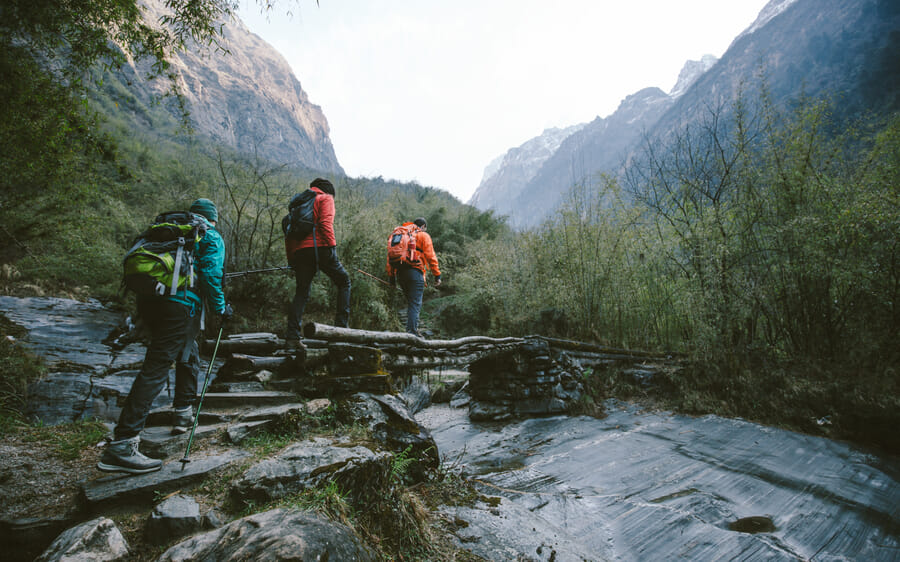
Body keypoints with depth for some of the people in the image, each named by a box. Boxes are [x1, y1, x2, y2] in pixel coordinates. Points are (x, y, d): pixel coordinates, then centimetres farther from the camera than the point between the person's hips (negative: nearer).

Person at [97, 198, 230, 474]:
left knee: (188, 353, 25)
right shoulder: (212, 238, 7)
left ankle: (184, 414, 35)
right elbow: (210, 274, -7)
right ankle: (121, 445, -16)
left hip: (148, 300, 8)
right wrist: (220, 308, 1)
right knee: (156, 369, -12)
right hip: (179, 304, -8)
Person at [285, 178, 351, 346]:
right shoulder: (325, 198, 10)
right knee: (344, 282, 9)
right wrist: (332, 245, -13)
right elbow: (325, 223, -10)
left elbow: (289, 231, 22)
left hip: (299, 251, 6)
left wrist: (291, 259, 21)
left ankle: (292, 336, 0)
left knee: (301, 292, 8)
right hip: (320, 247, -6)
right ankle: (341, 325, -1)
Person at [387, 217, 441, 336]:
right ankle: (412, 330, -13)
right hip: (415, 271, -6)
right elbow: (430, 256, -3)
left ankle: (412, 327, 14)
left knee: (411, 302, 16)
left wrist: (391, 275, 17)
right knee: (415, 303, -6)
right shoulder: (423, 236, 6)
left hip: (400, 272, 6)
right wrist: (437, 275, -3)